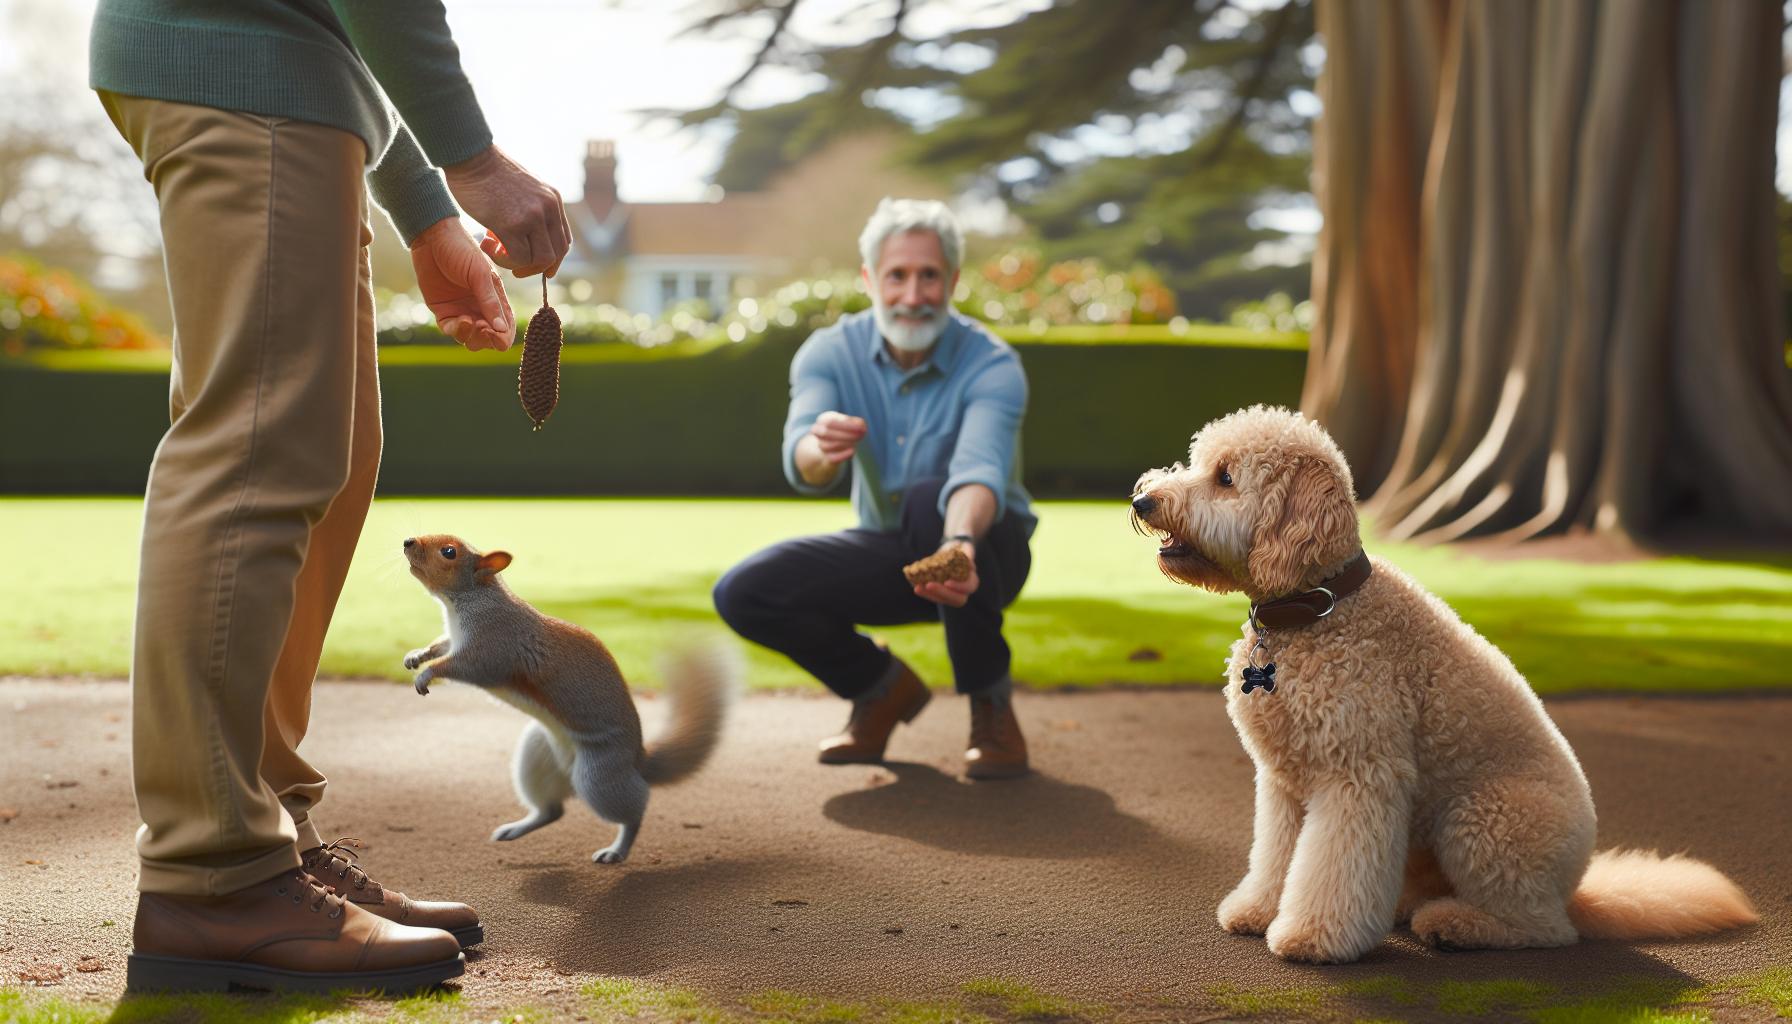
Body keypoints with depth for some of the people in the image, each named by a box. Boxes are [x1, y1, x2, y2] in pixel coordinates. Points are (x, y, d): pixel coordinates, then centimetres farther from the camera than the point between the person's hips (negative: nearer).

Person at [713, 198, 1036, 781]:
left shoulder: (992, 367, -23)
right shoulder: (829, 353, -13)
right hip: (889, 551, 4)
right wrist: (821, 452, -57)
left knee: (928, 500, -37)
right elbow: (803, 466, -31)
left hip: (988, 548, -3)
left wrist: (960, 543, -65)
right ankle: (883, 688, 9)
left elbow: (980, 468, -42)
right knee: (744, 593, -18)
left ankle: (991, 700, -17)